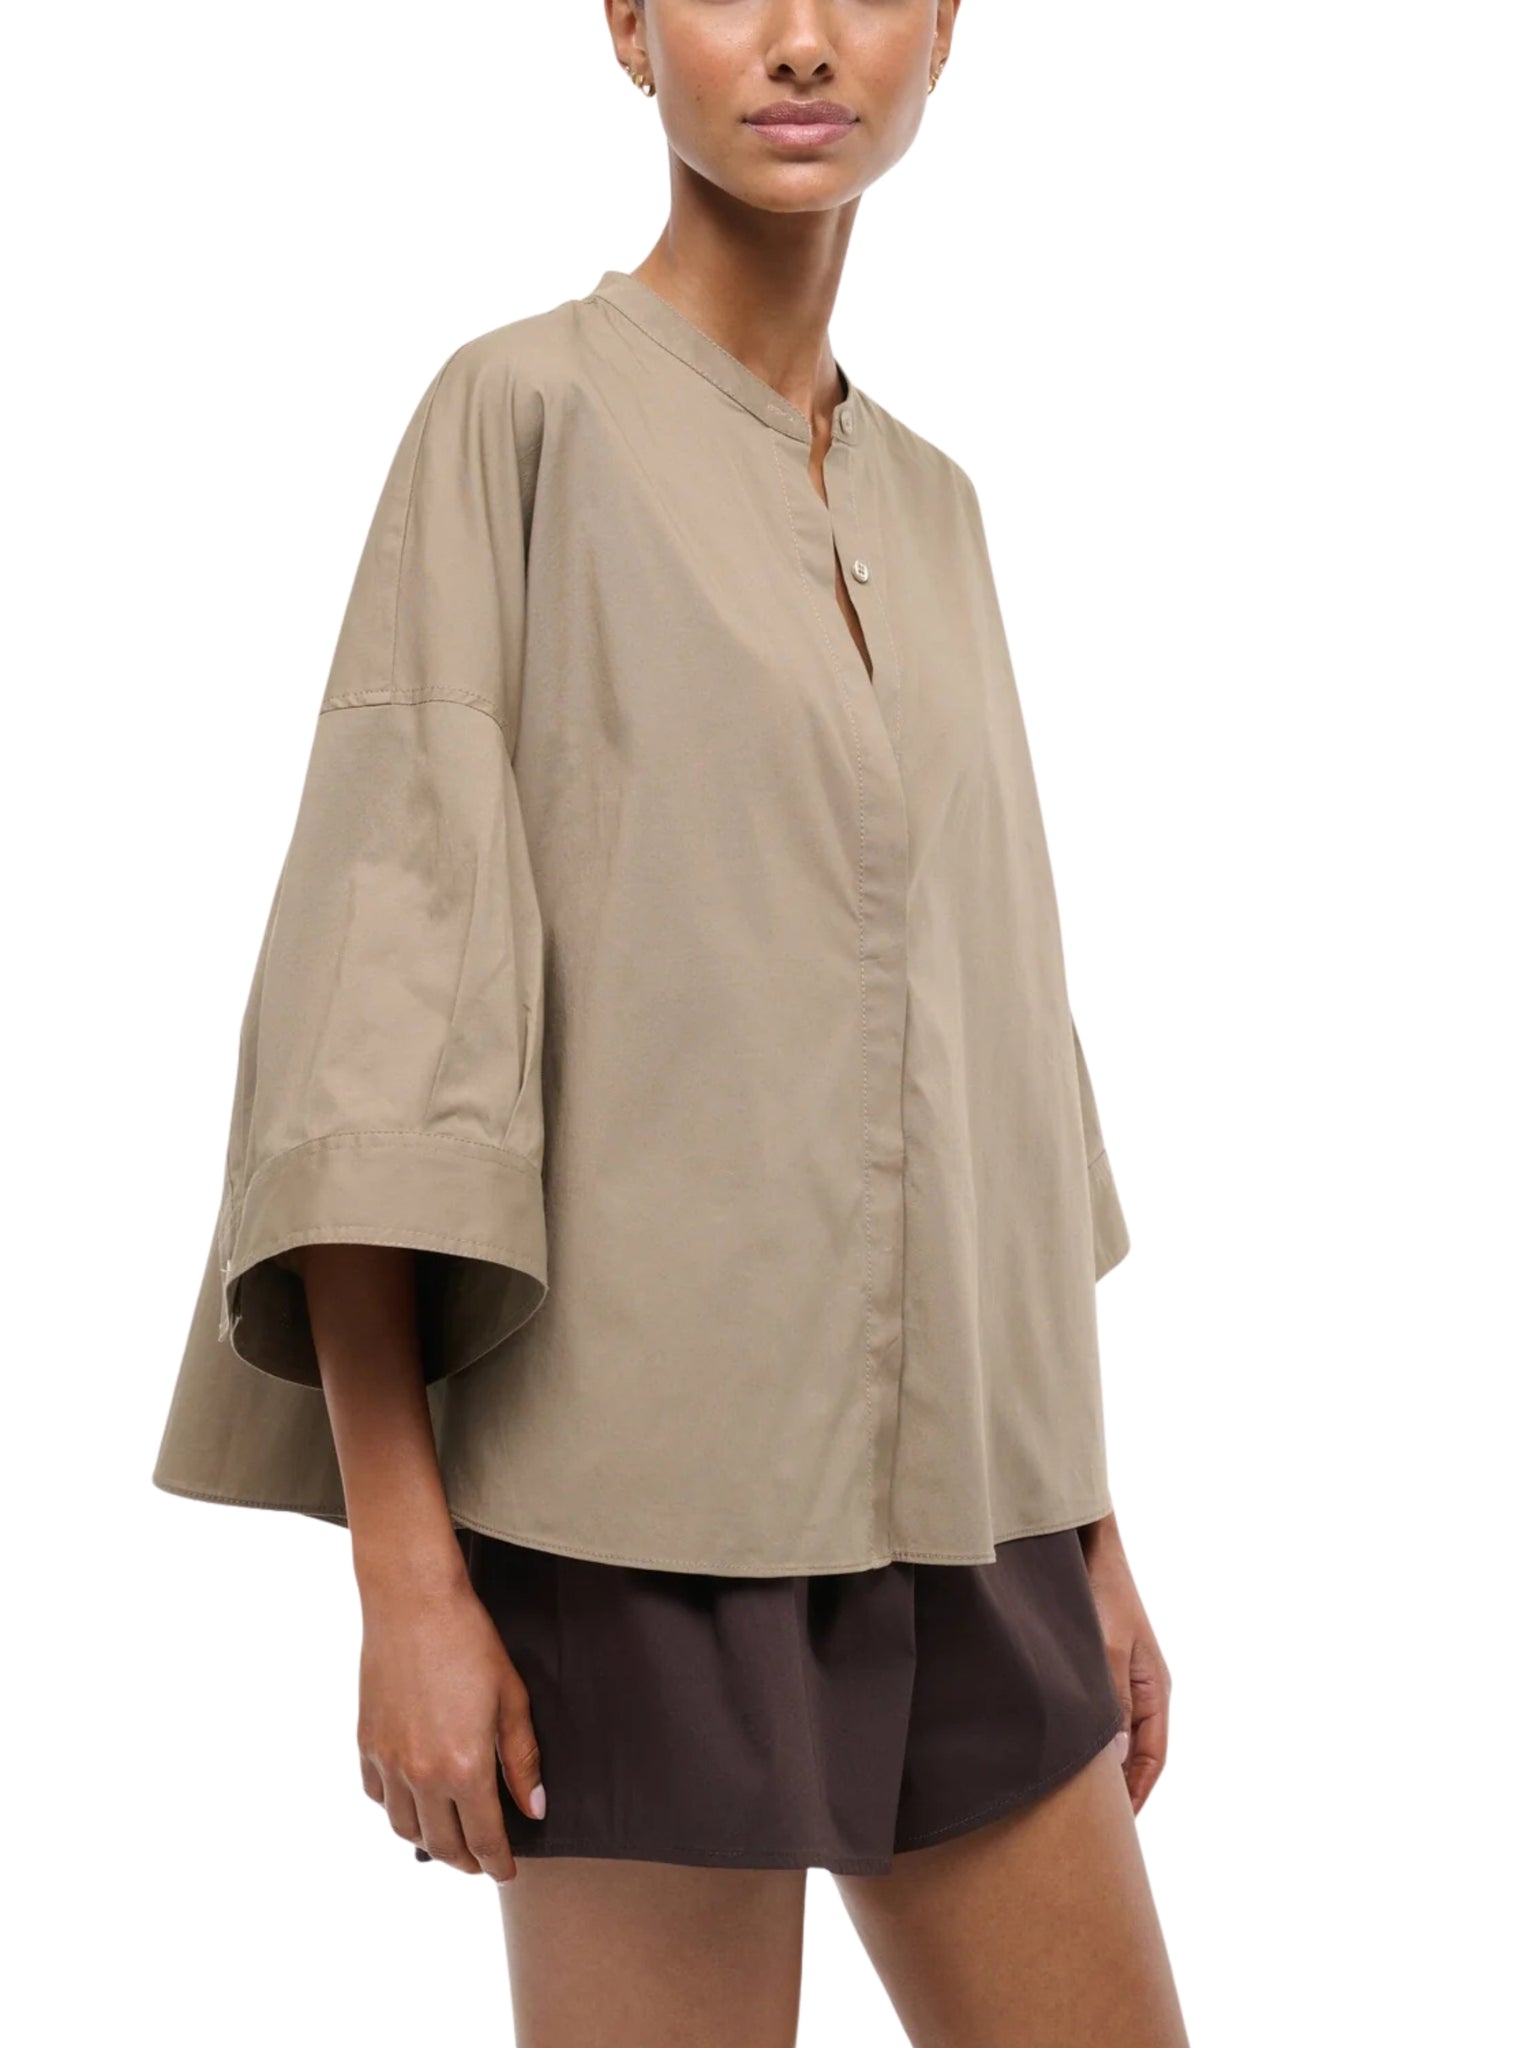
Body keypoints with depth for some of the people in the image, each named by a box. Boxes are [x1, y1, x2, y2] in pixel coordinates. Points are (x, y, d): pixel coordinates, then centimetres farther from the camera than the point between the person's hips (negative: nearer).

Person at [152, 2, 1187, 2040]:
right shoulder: (521, 412, -4)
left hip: (949, 1493, 6)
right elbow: (376, 979, -10)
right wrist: (405, 1570, -16)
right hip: (653, 1492, -6)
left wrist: (1088, 1527, 15)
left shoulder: (930, 506, 14)